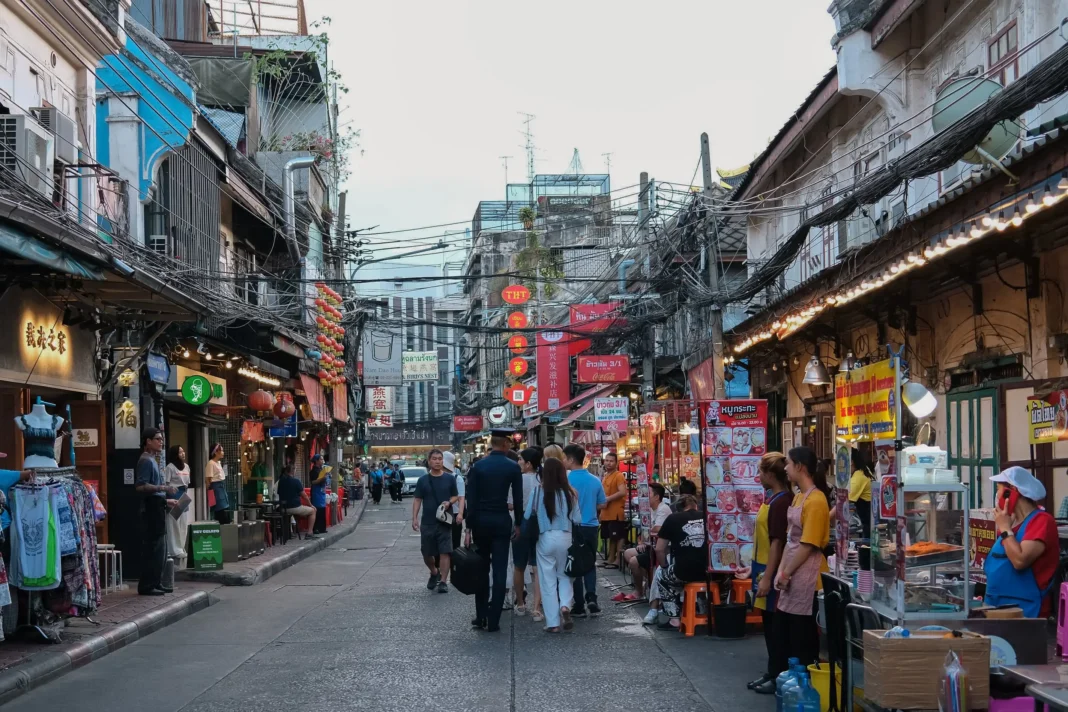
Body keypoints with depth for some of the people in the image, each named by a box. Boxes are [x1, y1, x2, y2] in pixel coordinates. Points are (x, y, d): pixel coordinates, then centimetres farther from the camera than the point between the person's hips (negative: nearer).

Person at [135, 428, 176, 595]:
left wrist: (165, 498, 22)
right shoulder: (145, 461, -12)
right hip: (151, 508, -10)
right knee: (152, 548, -9)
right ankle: (146, 586, -7)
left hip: (157, 508, 10)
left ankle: (156, 583, 17)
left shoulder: (152, 460, 18)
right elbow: (140, 486, -22)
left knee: (159, 549, 12)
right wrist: (163, 488, -25)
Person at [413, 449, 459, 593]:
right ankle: (434, 573, 36)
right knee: (426, 553, 9)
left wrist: (449, 502, -13)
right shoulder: (423, 480, 3)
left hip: (445, 521, -2)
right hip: (427, 522, 2)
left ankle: (443, 581, -2)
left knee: (445, 552, -7)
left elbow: (456, 496, 9)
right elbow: (417, 500, 4)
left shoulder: (450, 479, 2)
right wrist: (414, 518, -4)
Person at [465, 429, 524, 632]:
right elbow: (518, 498, -2)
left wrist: (469, 527, -1)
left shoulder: (478, 466, -1)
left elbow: (471, 499, -4)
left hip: (480, 521, 2)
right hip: (502, 521, -1)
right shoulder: (513, 467, -3)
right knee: (499, 570, 1)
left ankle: (481, 616, 15)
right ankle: (493, 621, -1)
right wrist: (518, 524, 10)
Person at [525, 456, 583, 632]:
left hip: (545, 538, -1)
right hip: (565, 538, 2)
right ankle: (565, 605, -6)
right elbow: (577, 520, 1)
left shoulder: (538, 491, -8)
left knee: (548, 579, 6)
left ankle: (553, 622, 6)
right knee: (564, 575, 19)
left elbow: (528, 515, -5)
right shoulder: (569, 493, -3)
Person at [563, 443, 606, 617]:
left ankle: (579, 606, 8)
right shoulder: (595, 480, 1)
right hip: (591, 526, 4)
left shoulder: (566, 480, -12)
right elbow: (602, 505, 9)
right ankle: (591, 597, -1)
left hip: (573, 527, -4)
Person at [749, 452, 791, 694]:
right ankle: (771, 673, 23)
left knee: (775, 626, -1)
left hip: (772, 571, -10)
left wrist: (768, 576, -22)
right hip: (764, 567, 10)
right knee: (769, 624, 15)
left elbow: (777, 542, -21)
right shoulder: (772, 499, 10)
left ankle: (779, 677, 6)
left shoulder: (781, 501, -19)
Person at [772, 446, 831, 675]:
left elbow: (808, 546, -18)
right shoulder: (798, 496, 12)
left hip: (805, 577, -9)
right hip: (791, 575, 9)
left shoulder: (815, 500, -17)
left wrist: (786, 573, -10)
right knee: (783, 632, 15)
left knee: (802, 636, 0)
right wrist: (781, 570, 5)